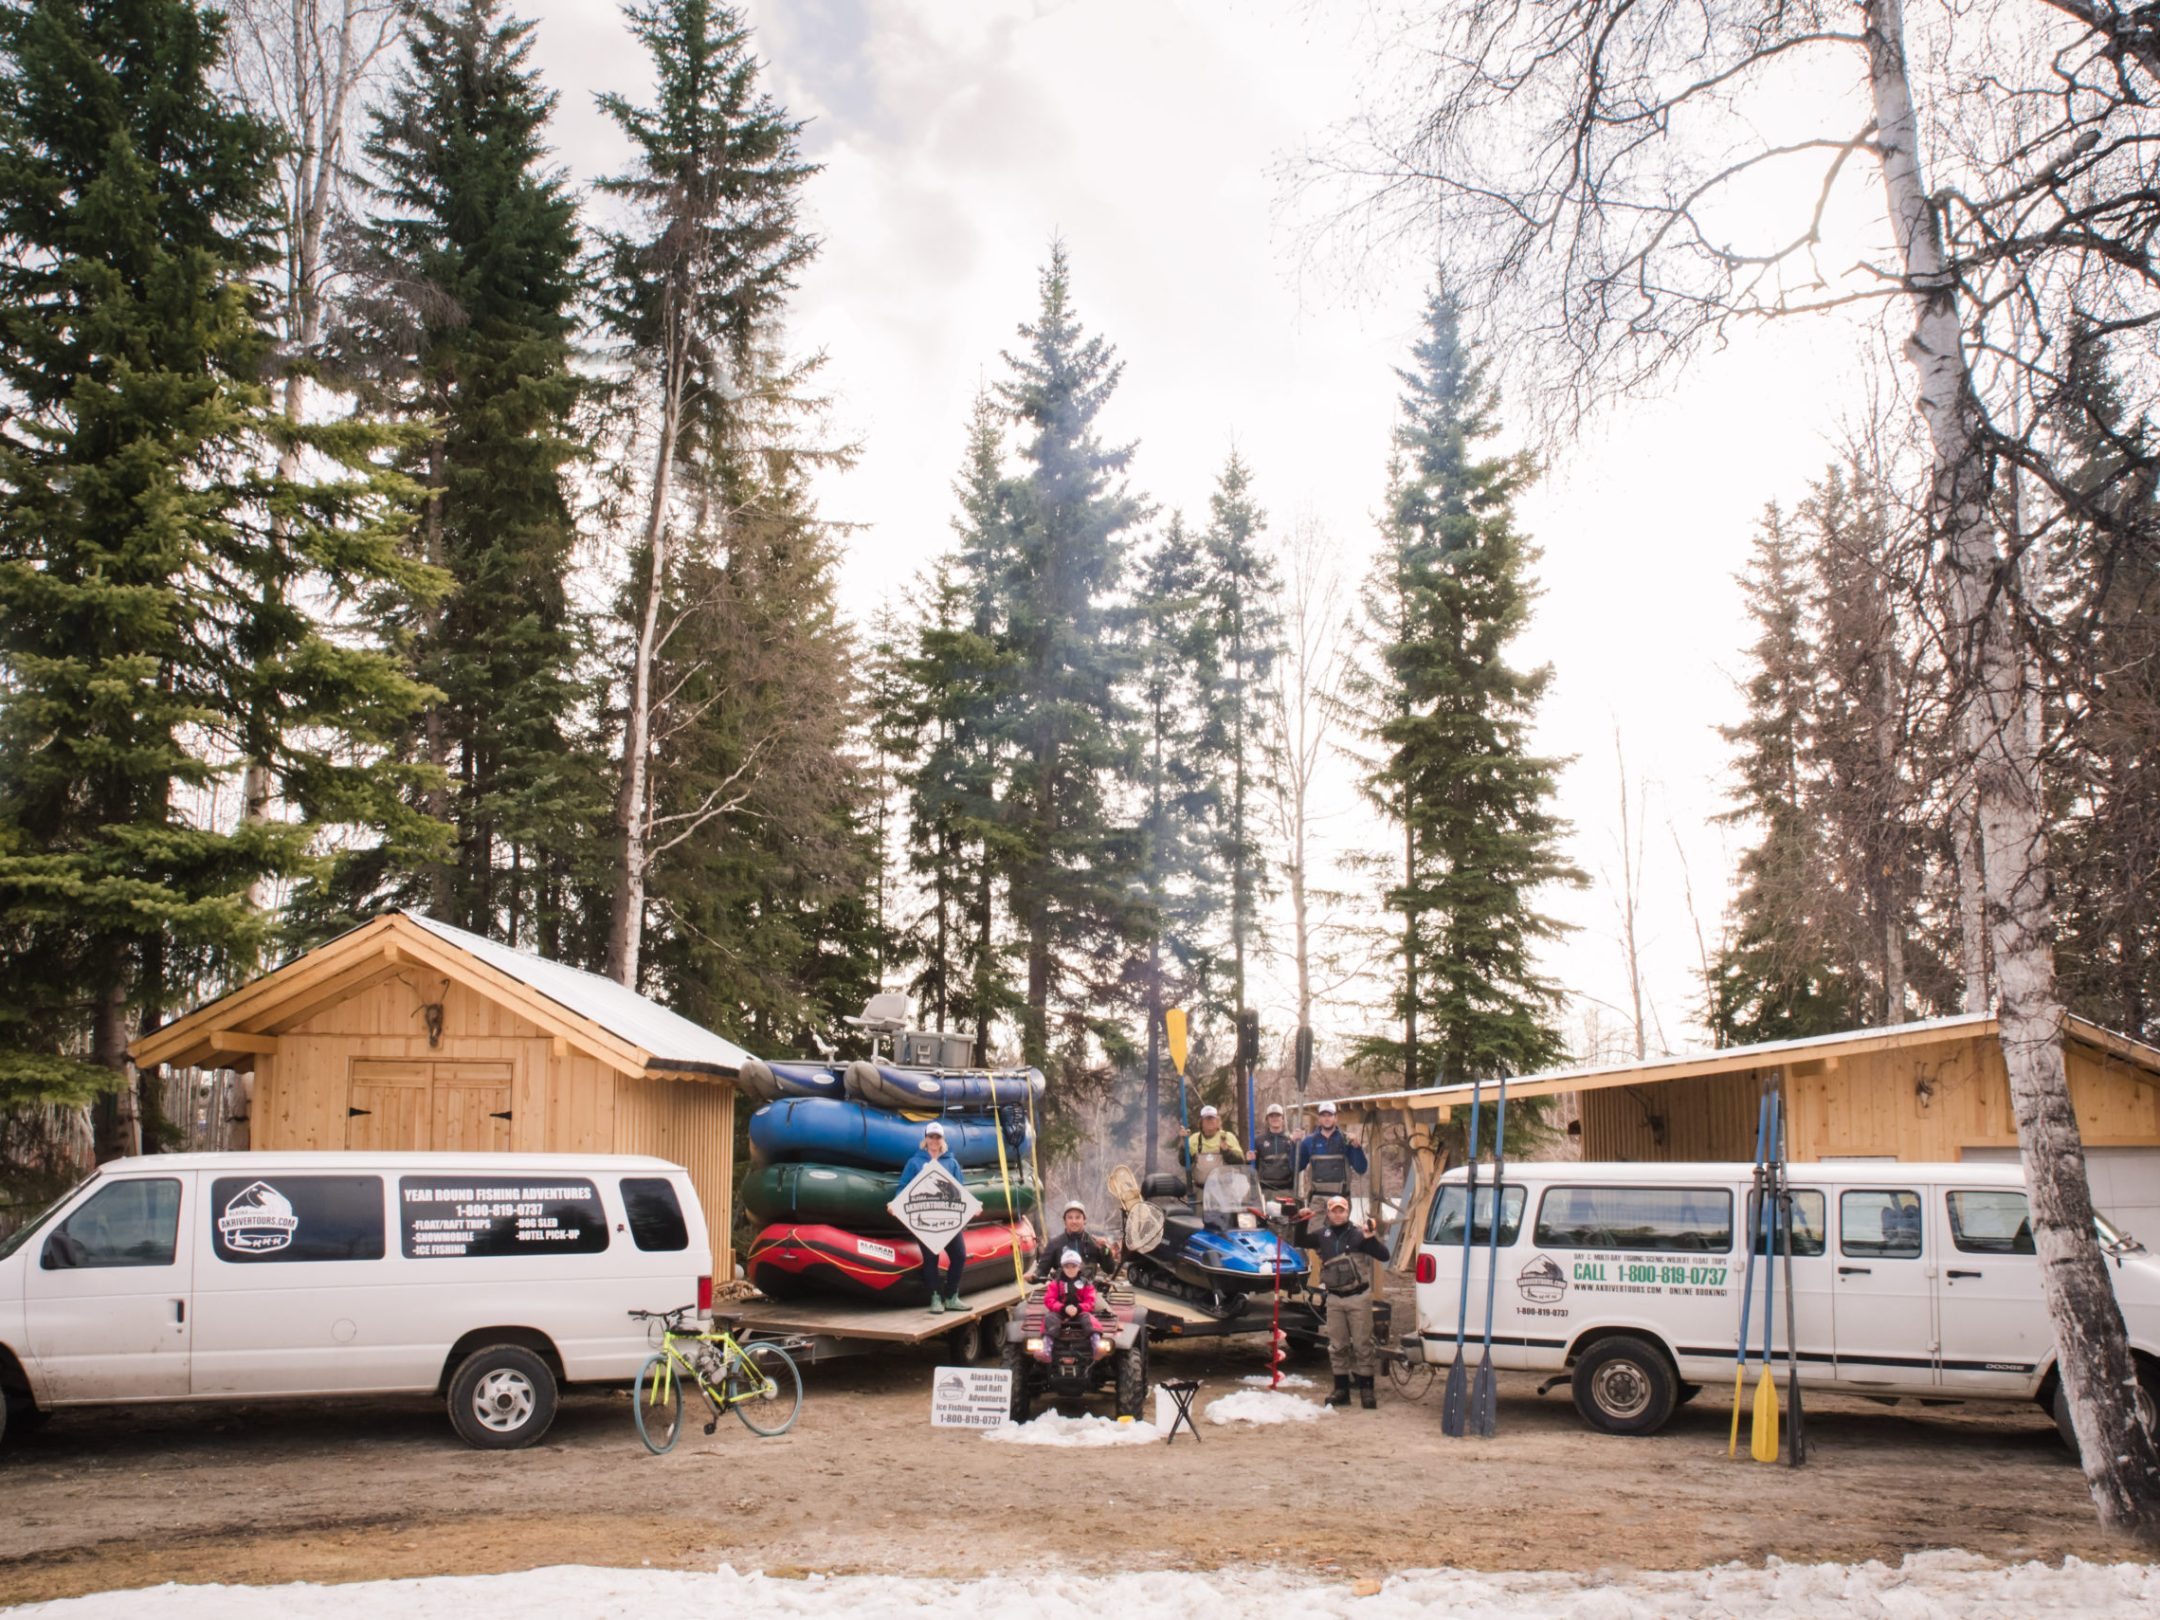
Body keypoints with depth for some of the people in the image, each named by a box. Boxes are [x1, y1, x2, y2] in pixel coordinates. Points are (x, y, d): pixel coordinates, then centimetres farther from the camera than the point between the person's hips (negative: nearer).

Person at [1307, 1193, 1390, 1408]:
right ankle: (1341, 1390, 16)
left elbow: (1384, 1255, -10)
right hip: (1334, 1299, 4)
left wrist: (1371, 1239, -27)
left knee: (1362, 1344, -1)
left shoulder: (1358, 1235, -5)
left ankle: (1366, 1391, 6)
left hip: (1358, 1296, -4)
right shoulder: (1322, 1235, 5)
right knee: (1337, 1346, 8)